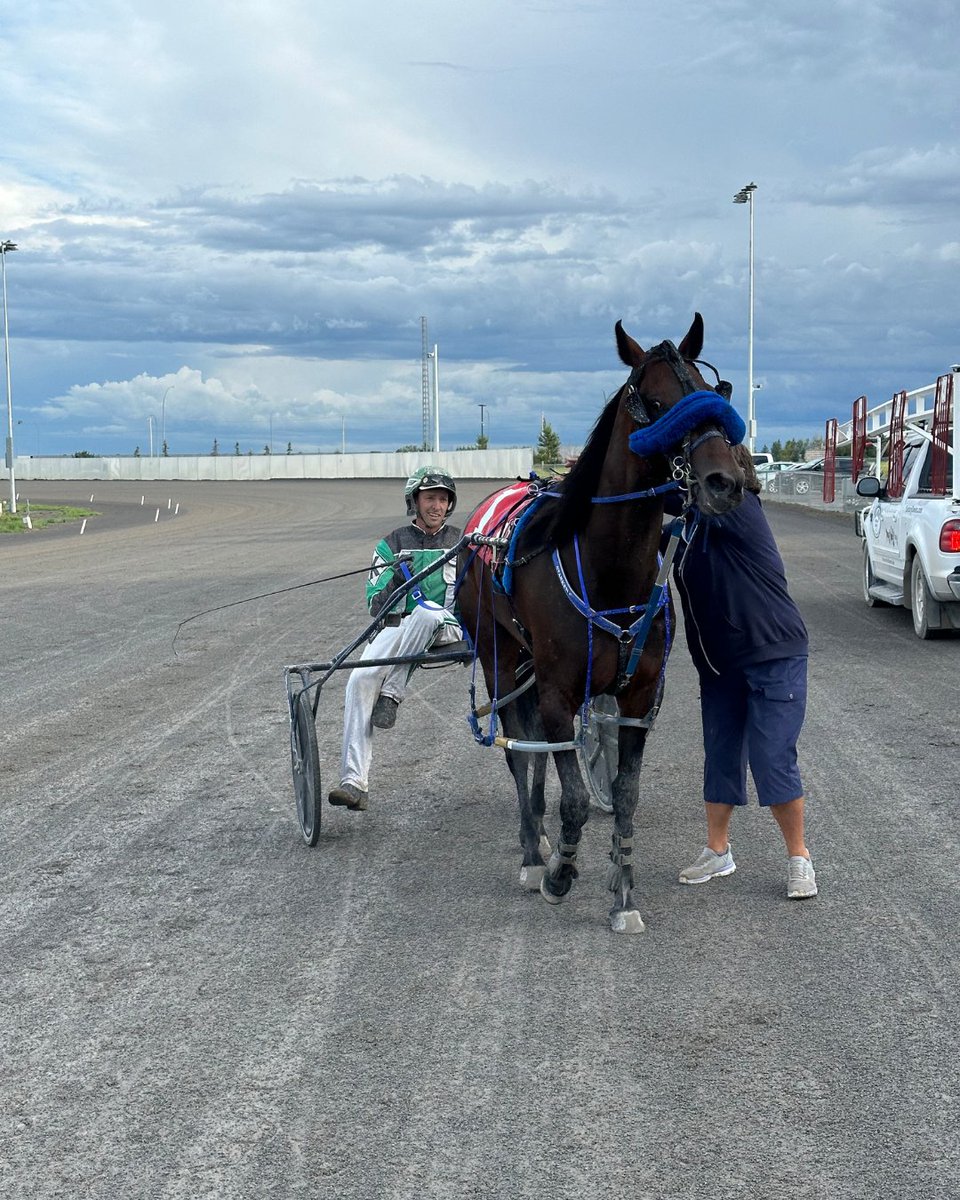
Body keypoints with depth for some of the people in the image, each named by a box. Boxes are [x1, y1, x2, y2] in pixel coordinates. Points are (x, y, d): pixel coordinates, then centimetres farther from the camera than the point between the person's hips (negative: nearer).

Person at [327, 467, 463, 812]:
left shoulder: (461, 543, 17)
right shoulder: (392, 545, 14)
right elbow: (375, 606, 6)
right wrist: (396, 578, -12)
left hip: (446, 627, -1)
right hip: (398, 627, 1)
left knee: (427, 612, -39)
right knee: (360, 679, -26)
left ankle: (392, 693, -25)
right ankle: (354, 782, -30)